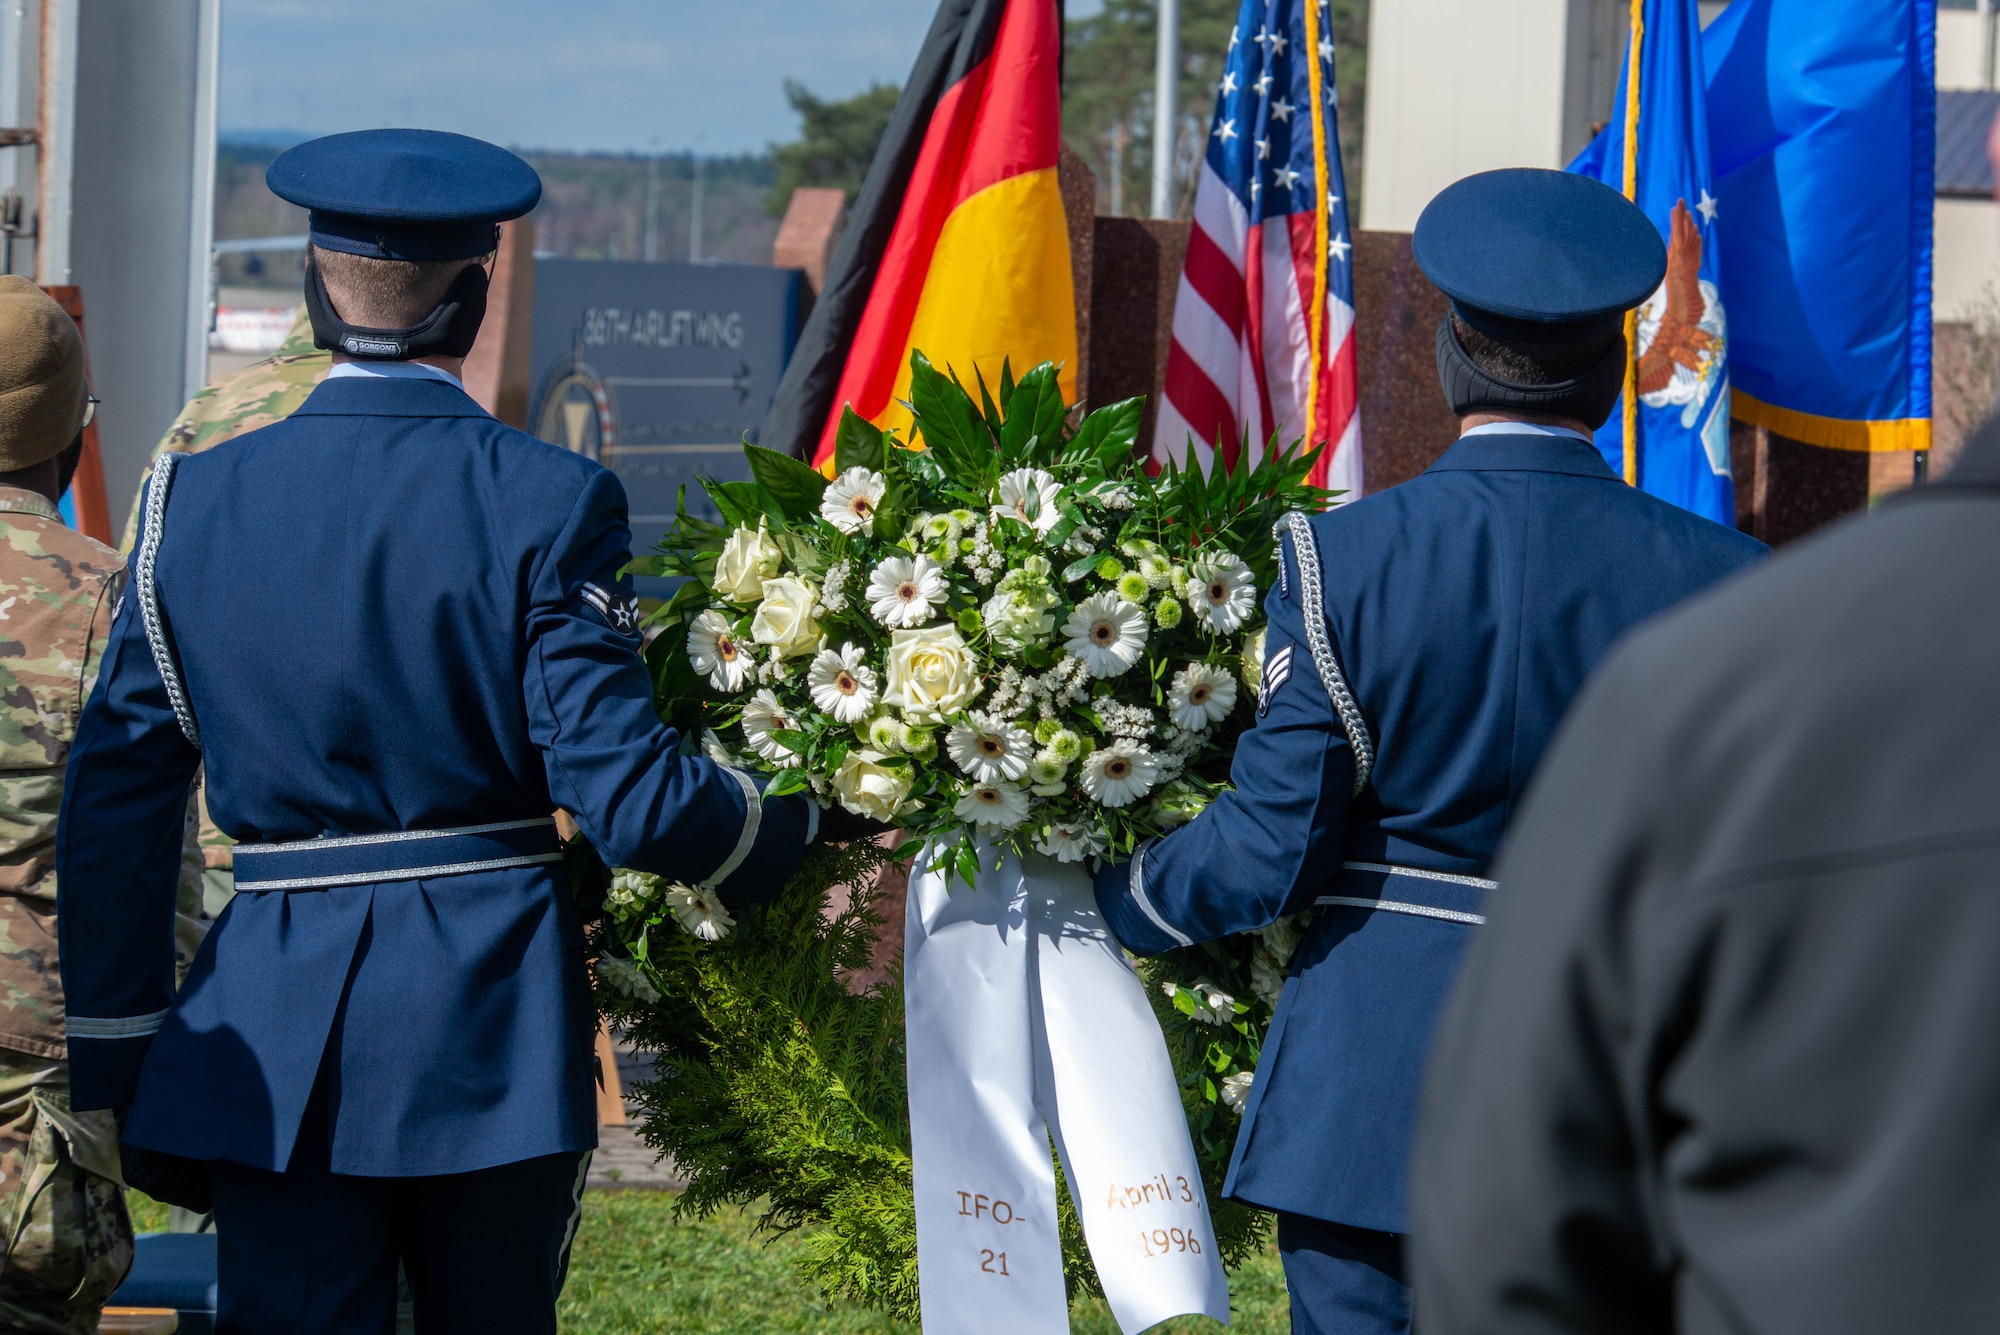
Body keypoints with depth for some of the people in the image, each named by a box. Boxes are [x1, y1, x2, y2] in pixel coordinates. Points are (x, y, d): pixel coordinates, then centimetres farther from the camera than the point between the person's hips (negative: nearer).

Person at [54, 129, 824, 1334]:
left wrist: (118, 1073, 10)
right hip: (494, 1024, -1)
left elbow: (117, 803, 4)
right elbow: (630, 799, -12)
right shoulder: (545, 504, -8)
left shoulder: (192, 499, 1)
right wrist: (805, 826, 7)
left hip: (266, 1035, 1)